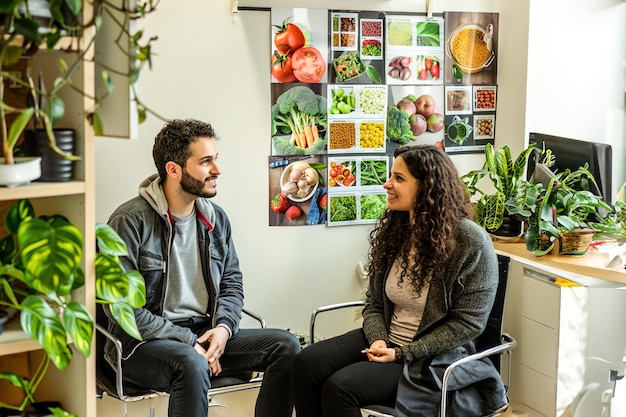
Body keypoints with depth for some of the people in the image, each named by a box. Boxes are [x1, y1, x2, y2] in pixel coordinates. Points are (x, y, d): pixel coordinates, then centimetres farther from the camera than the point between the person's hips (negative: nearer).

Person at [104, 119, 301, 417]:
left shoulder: (215, 217, 7)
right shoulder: (131, 221, -13)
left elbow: (232, 281, 15)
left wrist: (224, 326, -7)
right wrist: (187, 341, -18)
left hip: (204, 334, 7)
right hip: (143, 343, -6)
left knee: (285, 345, -9)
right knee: (192, 363, -38)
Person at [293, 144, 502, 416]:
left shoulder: (471, 243, -17)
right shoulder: (393, 228, 3)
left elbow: (467, 323, -16)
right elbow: (374, 303, 9)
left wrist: (403, 354, -19)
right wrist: (378, 340, -13)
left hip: (433, 357, -6)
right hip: (386, 341, 7)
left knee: (338, 388, -24)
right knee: (306, 363, -15)